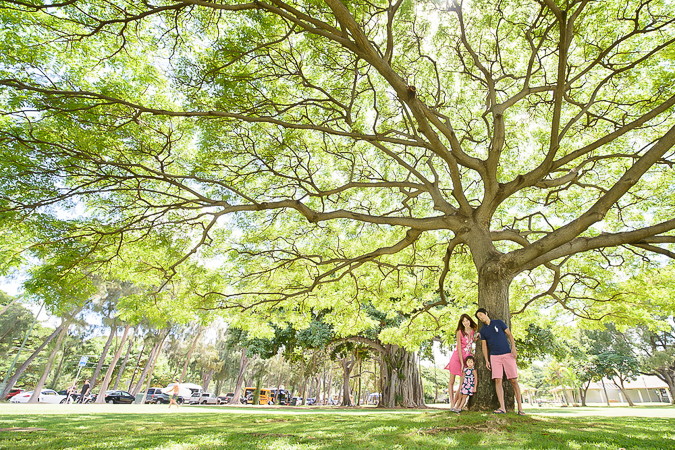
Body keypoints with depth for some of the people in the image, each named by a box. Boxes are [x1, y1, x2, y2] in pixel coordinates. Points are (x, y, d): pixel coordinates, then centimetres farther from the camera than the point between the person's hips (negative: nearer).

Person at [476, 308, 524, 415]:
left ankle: (520, 408, 5)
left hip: (507, 354, -2)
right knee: (498, 381, -6)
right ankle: (502, 407, -5)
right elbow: (484, 346, 12)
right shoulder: (482, 330, 12)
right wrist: (486, 360, 5)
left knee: (514, 380, -2)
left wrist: (513, 348, -8)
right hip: (494, 357, 2)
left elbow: (509, 335, 5)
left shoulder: (498, 322, 5)